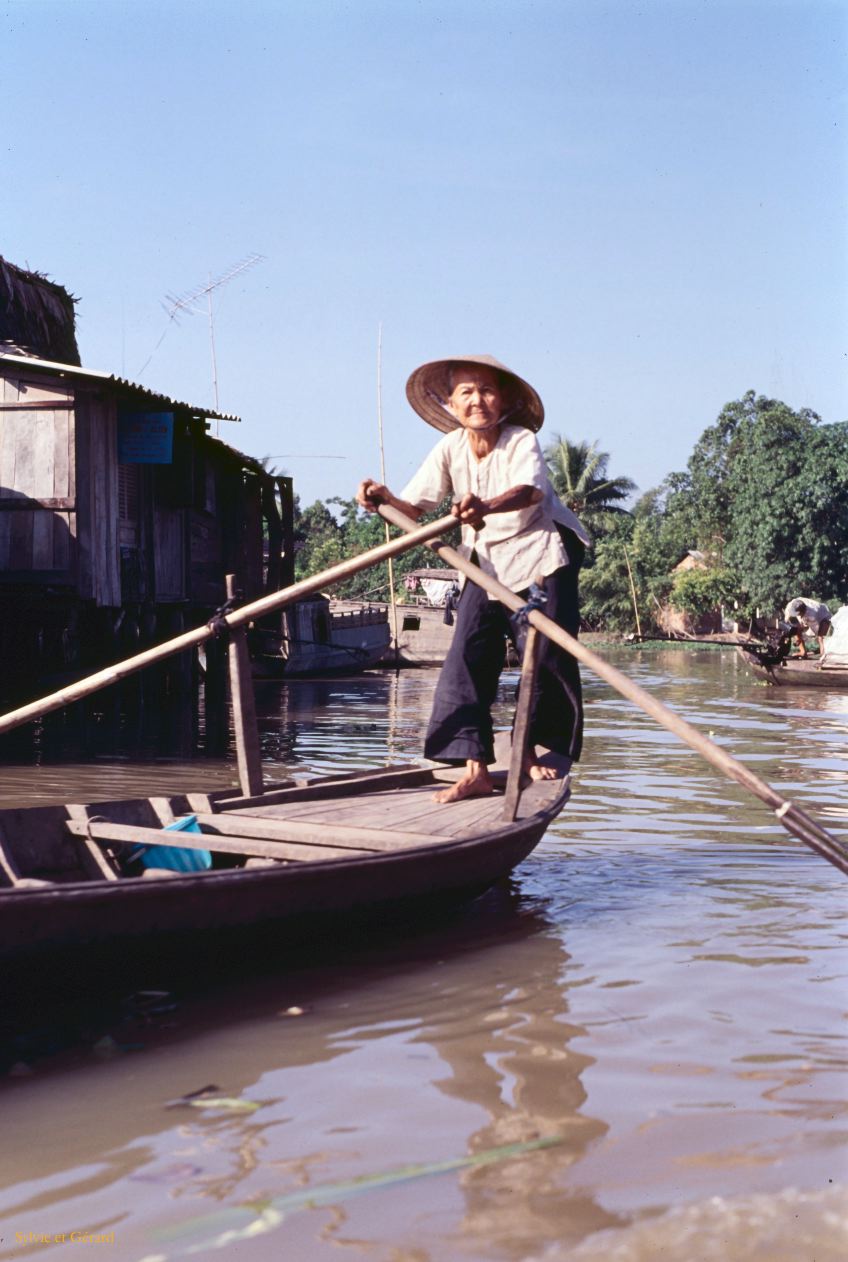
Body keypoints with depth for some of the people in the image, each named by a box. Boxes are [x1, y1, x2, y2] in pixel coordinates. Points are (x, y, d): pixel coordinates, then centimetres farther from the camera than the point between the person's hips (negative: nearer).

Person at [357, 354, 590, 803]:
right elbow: (413, 507, -13)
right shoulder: (449, 449, -9)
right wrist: (383, 498, -35)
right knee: (468, 656, -9)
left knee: (547, 653, -3)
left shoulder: (521, 440, -21)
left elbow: (530, 491, -42)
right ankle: (475, 769, -11)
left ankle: (531, 751, 18)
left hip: (542, 552, -3)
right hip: (487, 560, 3)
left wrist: (488, 506, -61)